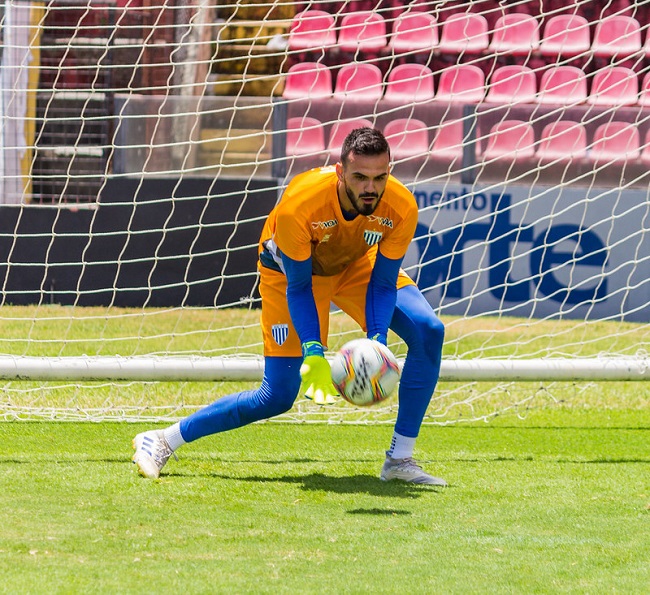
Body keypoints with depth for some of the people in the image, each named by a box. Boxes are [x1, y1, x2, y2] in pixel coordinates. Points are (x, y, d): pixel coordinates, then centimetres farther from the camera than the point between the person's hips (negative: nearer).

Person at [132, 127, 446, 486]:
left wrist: (378, 342, -36)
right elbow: (297, 288, -29)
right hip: (291, 268, -4)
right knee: (278, 397, -10)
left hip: (356, 266, 4)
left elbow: (383, 282, -20)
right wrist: (313, 352, -43)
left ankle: (399, 460, -9)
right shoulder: (298, 204, -40)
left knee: (428, 332, -19)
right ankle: (163, 441, 6)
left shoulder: (401, 207, -32)